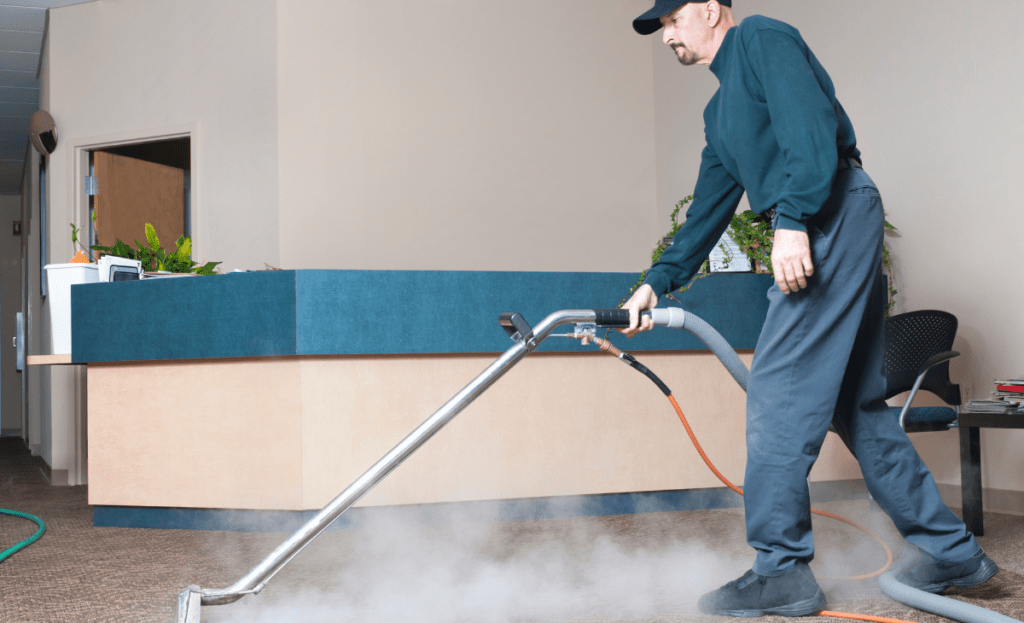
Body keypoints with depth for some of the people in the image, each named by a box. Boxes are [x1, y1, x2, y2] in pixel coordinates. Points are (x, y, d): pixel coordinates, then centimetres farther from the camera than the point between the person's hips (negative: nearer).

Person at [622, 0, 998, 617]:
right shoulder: (722, 110, 29)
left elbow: (810, 126, -15)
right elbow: (709, 209, 28)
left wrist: (794, 220, -24)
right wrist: (657, 282, 22)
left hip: (834, 214, -10)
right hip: (825, 234, 10)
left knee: (778, 387, -13)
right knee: (857, 403, 9)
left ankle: (781, 570, -10)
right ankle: (951, 550, 15)